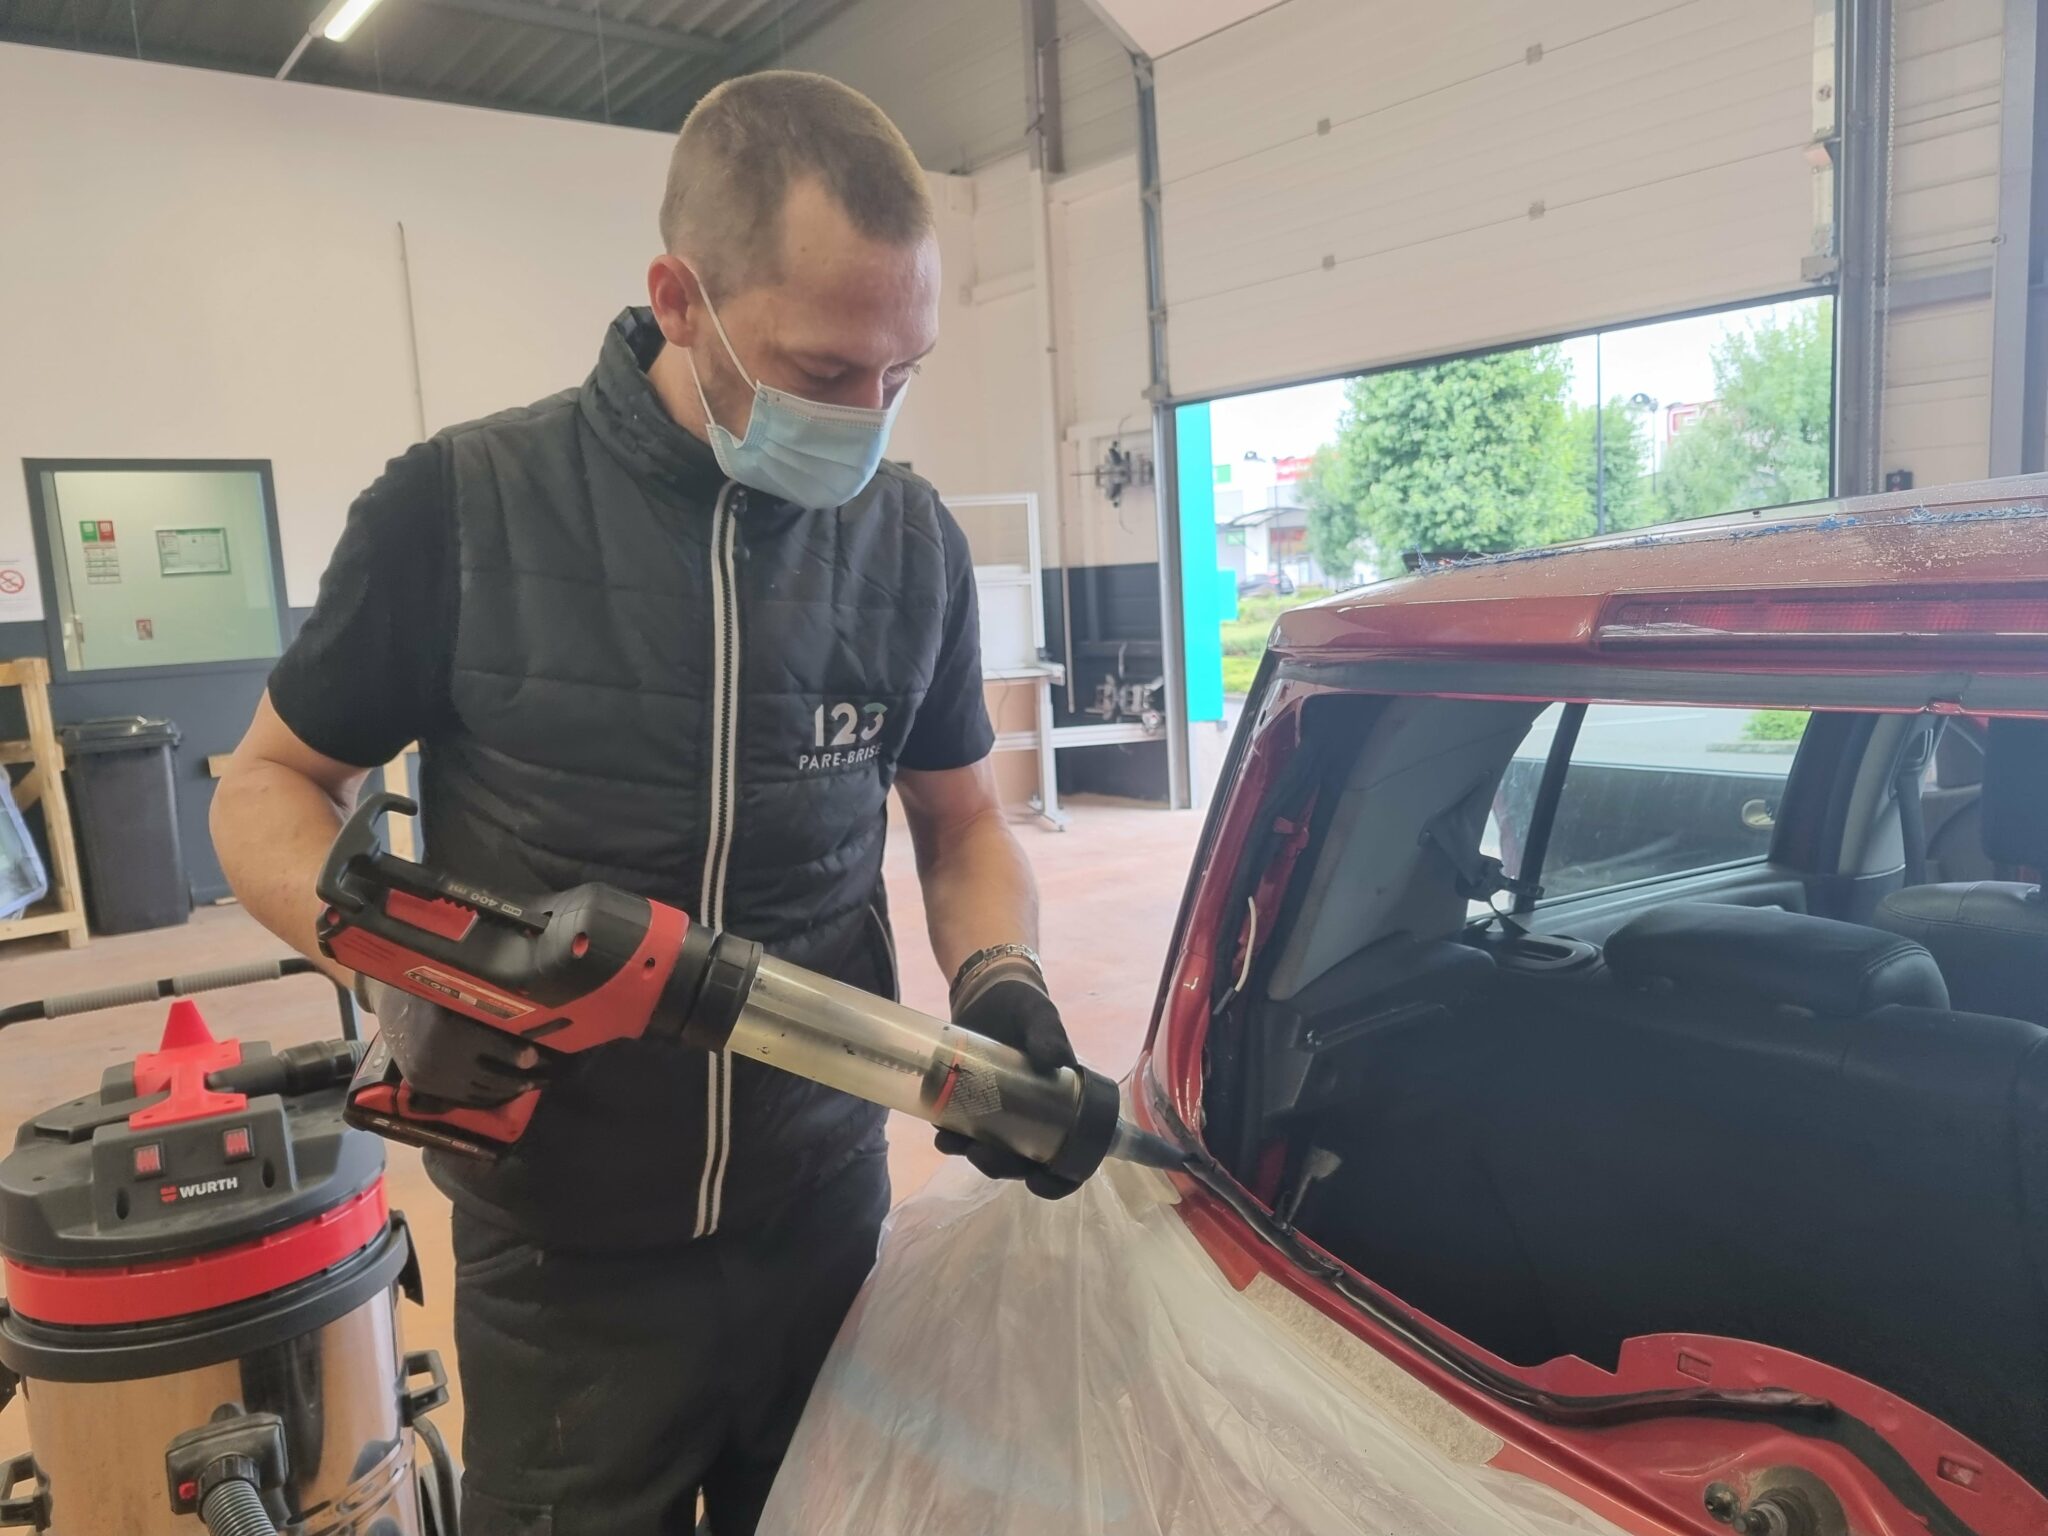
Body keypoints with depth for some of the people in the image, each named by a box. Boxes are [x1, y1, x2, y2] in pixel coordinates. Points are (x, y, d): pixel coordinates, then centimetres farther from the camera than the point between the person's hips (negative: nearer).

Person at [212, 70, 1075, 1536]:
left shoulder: (912, 538, -3)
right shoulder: (461, 507, -12)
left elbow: (962, 820, 7)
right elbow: (272, 784, -1)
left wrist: (1000, 980, -13)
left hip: (829, 1221, 3)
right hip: (564, 1253, -2)